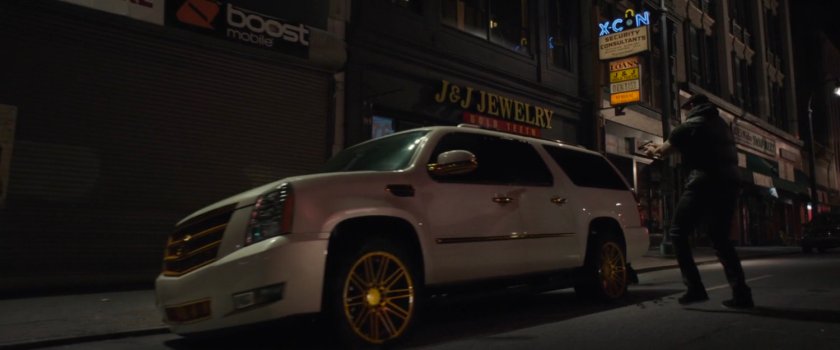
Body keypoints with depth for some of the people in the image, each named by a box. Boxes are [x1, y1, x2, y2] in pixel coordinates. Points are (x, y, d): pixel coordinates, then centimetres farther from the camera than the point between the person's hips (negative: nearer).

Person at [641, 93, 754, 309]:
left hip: (704, 183, -7)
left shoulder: (691, 125, 2)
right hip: (728, 183, 7)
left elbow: (664, 151, 9)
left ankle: (695, 289, -8)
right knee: (720, 239, 16)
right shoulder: (721, 125, 24)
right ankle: (741, 293, 8)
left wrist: (652, 150, 32)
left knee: (678, 234, 2)